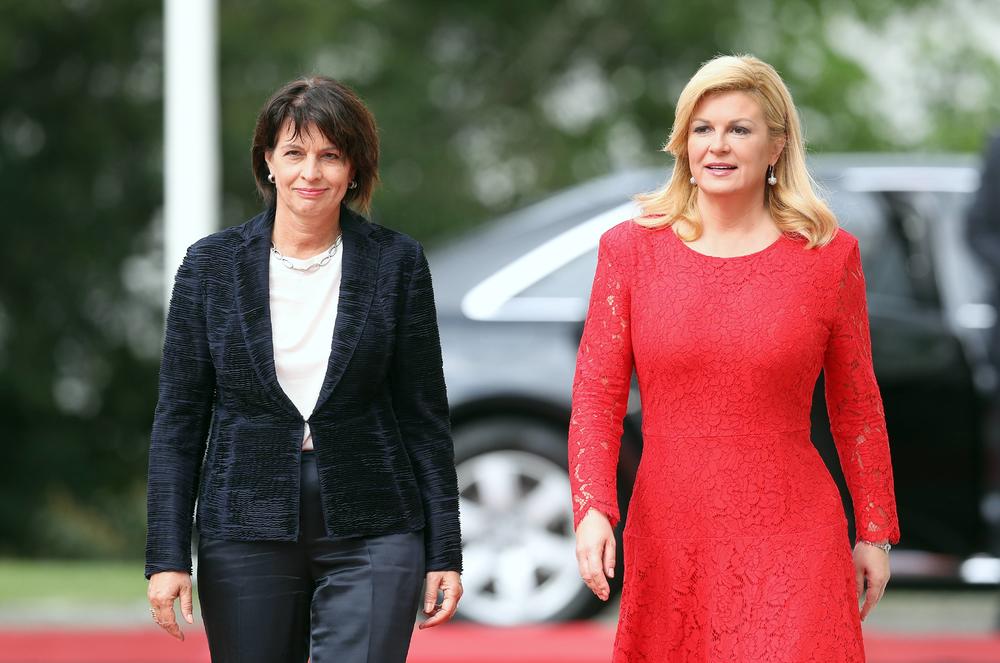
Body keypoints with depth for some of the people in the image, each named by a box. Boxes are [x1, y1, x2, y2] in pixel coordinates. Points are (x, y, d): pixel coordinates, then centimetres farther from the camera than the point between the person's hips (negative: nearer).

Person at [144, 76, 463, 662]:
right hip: (247, 536, 1)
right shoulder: (212, 265, 3)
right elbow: (179, 420, 4)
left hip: (371, 539, -1)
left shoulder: (395, 262, 1)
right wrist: (167, 556, -3)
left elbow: (426, 415, 4)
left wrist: (444, 552, 1)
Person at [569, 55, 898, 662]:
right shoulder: (631, 249, 3)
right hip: (667, 541, 2)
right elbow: (597, 394, 0)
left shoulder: (829, 256, 1)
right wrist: (593, 510, -13)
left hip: (790, 543, -2)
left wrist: (876, 533, 11)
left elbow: (856, 406, 9)